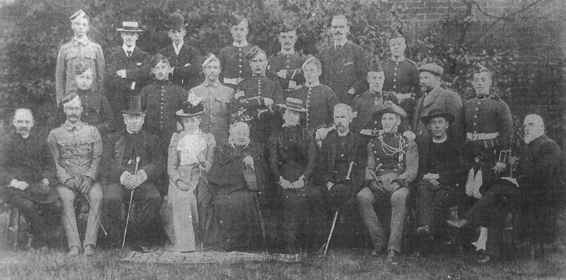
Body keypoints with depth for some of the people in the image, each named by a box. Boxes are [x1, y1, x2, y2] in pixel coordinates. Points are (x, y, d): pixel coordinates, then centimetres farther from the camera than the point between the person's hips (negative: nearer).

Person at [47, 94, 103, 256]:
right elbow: (55, 163, 5)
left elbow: (97, 158, 8)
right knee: (66, 199, -34)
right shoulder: (55, 134, 11)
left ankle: (90, 244, -34)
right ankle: (74, 245, -37)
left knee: (97, 197, -32)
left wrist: (89, 178, -9)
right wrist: (68, 180, -10)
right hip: (65, 179, 0)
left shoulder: (92, 131, 14)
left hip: (88, 178, 1)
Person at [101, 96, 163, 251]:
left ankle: (134, 236, -15)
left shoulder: (151, 140, 21)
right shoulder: (113, 139, 20)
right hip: (117, 181, 0)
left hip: (142, 182, 1)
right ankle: (115, 237, -12)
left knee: (155, 198, -32)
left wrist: (142, 176, -13)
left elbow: (159, 164, 7)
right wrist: (123, 176, -14)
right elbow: (107, 163, 5)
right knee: (111, 199, -34)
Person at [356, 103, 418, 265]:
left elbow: (412, 171, 1)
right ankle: (379, 241, -20)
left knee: (398, 197, -38)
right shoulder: (374, 143, 18)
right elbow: (369, 167, 14)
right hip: (377, 184, 3)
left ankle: (393, 249, -38)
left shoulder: (407, 142, 9)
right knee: (362, 197, -30)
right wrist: (372, 180, -10)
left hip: (399, 183, -3)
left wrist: (395, 181, -16)